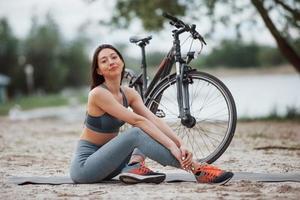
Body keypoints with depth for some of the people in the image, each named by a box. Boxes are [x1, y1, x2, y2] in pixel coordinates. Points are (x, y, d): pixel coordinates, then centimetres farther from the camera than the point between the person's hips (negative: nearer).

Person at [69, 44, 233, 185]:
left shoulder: (128, 94, 3)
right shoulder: (98, 93, -19)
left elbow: (154, 120, -10)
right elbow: (138, 120, -26)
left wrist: (180, 144, -24)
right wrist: (172, 146, -30)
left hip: (105, 161, 8)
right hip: (84, 165, -8)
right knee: (136, 133, -27)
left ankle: (133, 167, -27)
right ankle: (196, 169, -29)